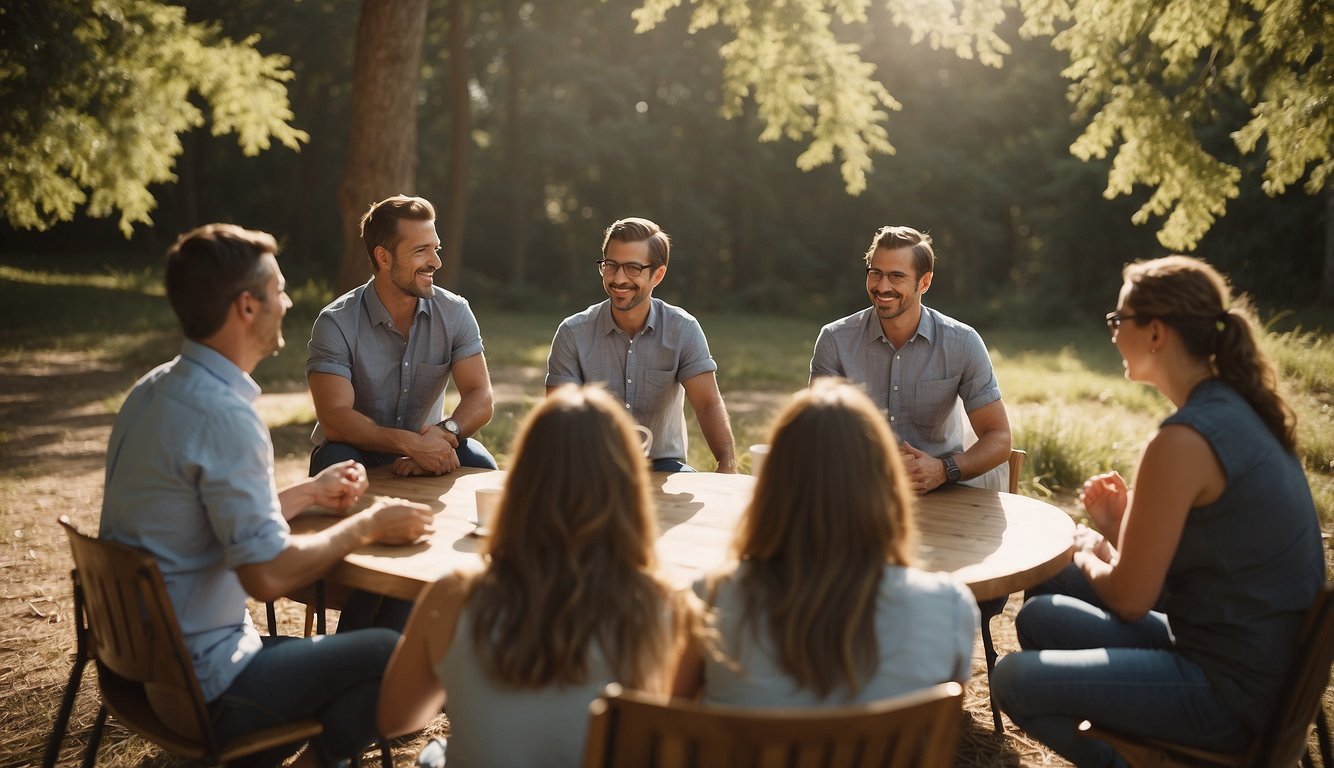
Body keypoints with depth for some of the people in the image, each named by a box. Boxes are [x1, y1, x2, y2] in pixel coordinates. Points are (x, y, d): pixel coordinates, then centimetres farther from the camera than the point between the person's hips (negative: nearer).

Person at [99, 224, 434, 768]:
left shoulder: (155, 389, 6)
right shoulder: (224, 415, -25)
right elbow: (269, 575, -25)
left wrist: (308, 493, 18)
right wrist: (366, 525, -11)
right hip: (198, 686, -10)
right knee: (392, 658, -10)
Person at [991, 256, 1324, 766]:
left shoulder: (1184, 441, -25)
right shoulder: (1237, 410, 5)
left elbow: (1128, 600, -15)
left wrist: (1089, 554, 4)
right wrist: (1120, 527, 1)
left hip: (1234, 691, -9)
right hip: (1259, 659, 9)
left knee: (1013, 679, -9)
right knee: (1038, 616, 15)